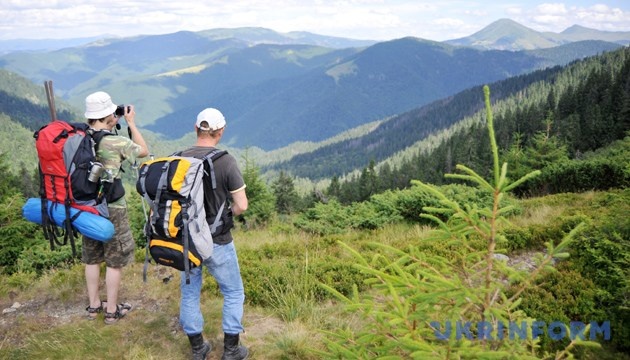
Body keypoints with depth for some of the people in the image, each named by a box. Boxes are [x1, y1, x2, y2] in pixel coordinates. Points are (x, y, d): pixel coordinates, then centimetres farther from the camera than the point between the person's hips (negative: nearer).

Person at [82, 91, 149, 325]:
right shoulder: (116, 142, -20)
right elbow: (144, 151, -1)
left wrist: (110, 126, 13)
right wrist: (131, 123, 4)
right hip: (112, 209, -6)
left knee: (91, 259, 19)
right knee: (115, 261, 9)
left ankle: (94, 305, 33)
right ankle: (112, 310, 19)